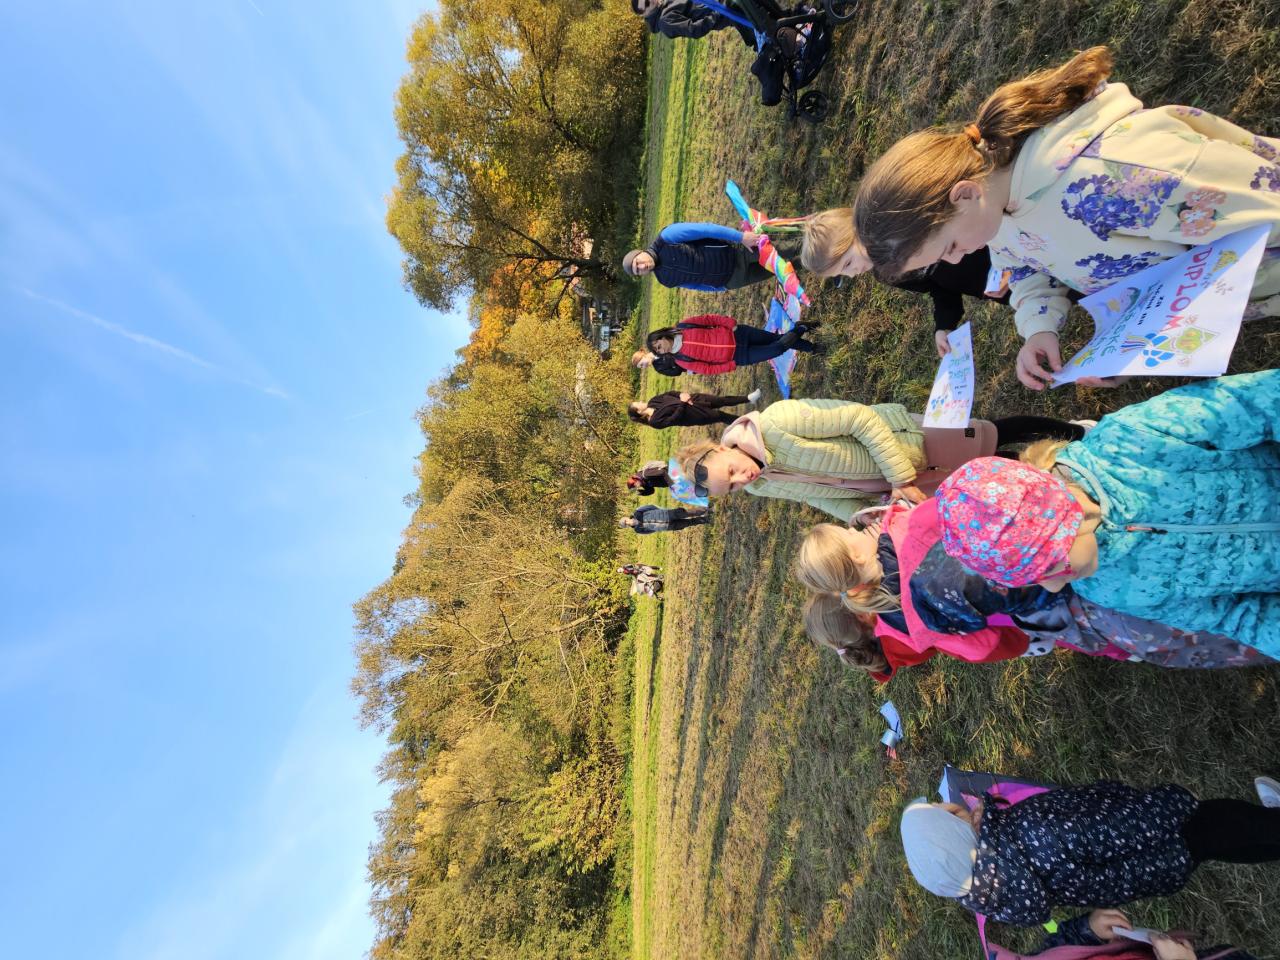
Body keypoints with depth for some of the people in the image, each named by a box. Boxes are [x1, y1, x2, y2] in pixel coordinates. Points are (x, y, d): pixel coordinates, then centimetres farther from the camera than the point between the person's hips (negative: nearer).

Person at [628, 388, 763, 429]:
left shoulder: (652, 402, 3)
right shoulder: (655, 421, -18)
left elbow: (670, 393, 6)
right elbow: (675, 419, -23)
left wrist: (682, 395, -12)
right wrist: (682, 403, -23)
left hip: (691, 399, 6)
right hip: (693, 414, -6)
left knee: (721, 400, 4)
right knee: (720, 416, -2)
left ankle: (749, 398, 17)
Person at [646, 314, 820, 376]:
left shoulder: (682, 326, -7)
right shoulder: (681, 360, -8)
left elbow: (709, 319, -2)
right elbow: (707, 369, -8)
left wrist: (731, 323, -13)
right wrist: (731, 366, -15)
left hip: (734, 333, 2)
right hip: (737, 357, -1)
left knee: (776, 338, 4)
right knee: (777, 349, -5)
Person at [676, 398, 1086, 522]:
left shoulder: (776, 423, -33)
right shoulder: (761, 487, -9)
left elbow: (860, 418, -27)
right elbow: (826, 496, 1)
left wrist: (900, 477, -24)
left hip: (911, 445, -6)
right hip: (888, 489, 6)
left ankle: (1075, 432, 40)